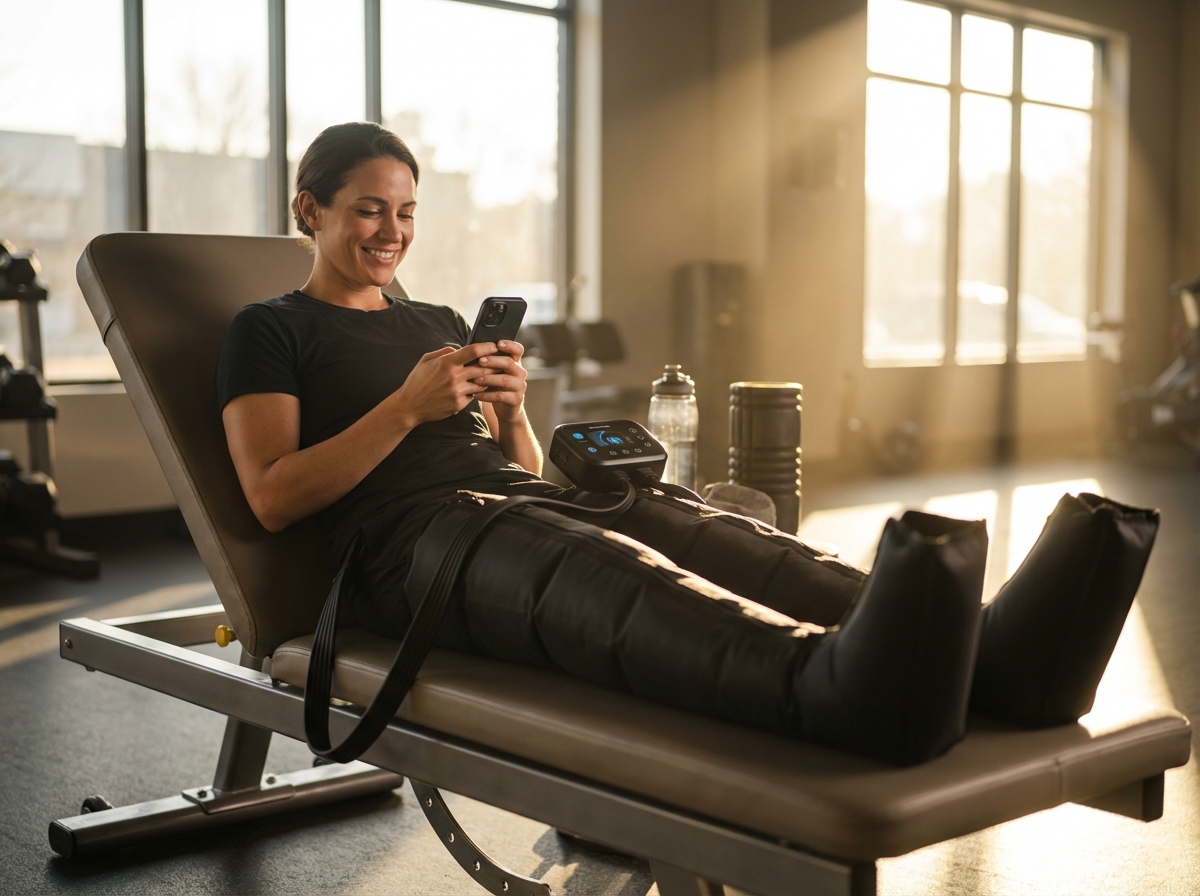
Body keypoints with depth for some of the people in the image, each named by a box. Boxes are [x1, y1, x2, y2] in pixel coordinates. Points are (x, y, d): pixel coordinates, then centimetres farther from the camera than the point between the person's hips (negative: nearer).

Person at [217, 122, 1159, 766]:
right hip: (413, 541, -6)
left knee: (727, 541, -26)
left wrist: (510, 410, 2)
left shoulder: (438, 322, 29)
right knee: (611, 575, -41)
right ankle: (846, 687, -72)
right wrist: (409, 406, -10)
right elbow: (273, 498, -3)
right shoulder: (271, 330, 11)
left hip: (527, 503, 6)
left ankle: (992, 657, -50)